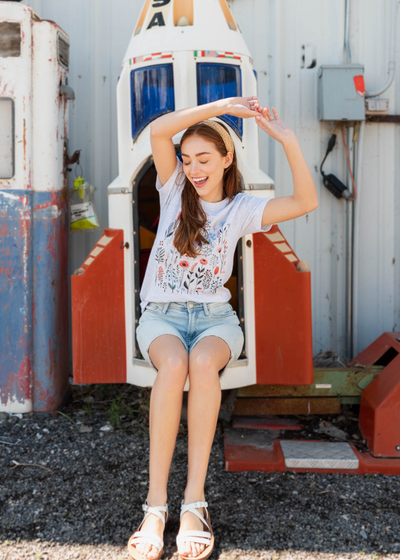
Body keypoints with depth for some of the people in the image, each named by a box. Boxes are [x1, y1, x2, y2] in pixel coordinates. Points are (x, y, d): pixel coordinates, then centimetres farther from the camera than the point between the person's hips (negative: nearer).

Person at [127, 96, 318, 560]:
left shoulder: (241, 209, 7)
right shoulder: (174, 189, 8)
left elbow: (306, 202, -7)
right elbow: (158, 130, -8)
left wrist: (288, 140, -11)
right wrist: (221, 106, -11)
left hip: (215, 316, 0)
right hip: (161, 314, 0)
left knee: (202, 361, -36)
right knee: (174, 364, -36)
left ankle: (194, 500, -34)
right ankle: (155, 504, -33)